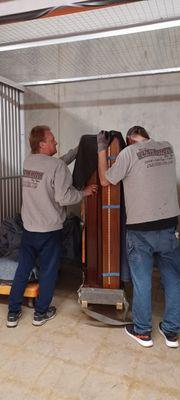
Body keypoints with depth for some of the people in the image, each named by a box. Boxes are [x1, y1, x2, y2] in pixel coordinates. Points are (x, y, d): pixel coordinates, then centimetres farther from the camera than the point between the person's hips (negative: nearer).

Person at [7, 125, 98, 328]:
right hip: (49, 230, -6)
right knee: (48, 271, 12)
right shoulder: (57, 166, -18)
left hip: (28, 228, 6)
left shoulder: (28, 161, 4)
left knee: (23, 269, 16)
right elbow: (64, 197, -22)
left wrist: (78, 149, 15)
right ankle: (41, 313, 26)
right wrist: (84, 192, -6)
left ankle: (13, 313, 26)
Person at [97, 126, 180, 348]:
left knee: (141, 280, 8)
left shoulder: (129, 152, -8)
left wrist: (101, 150, 9)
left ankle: (142, 331, 23)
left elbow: (105, 181, 1)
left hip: (140, 228, -4)